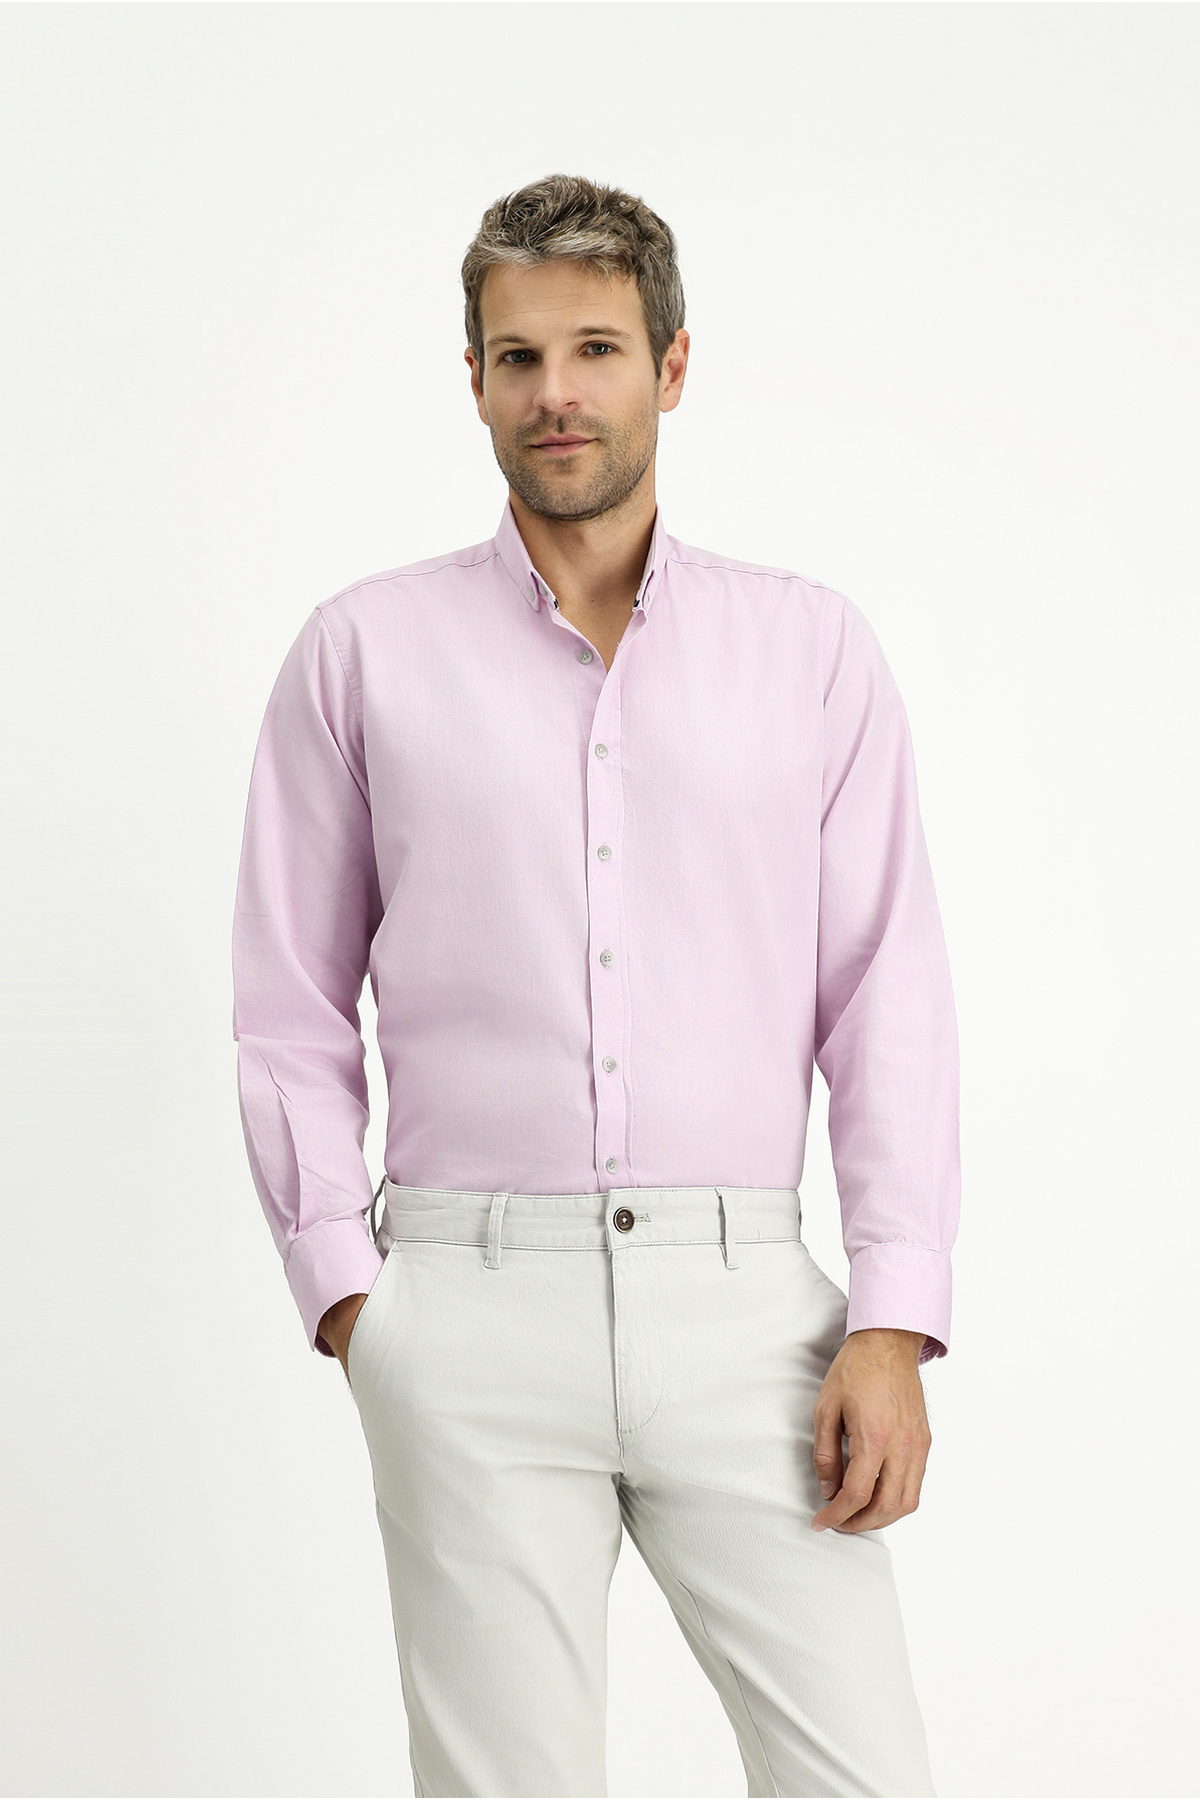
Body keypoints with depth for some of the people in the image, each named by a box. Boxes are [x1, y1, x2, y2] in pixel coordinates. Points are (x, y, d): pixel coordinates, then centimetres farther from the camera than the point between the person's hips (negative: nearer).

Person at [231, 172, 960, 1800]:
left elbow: (890, 996, 5)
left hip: (741, 1301, 1)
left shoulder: (814, 649, 9)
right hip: (473, 1309, 0)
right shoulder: (363, 653, 8)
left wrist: (895, 1322, -3)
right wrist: (347, 1291, -1)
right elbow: (293, 1012, 9)